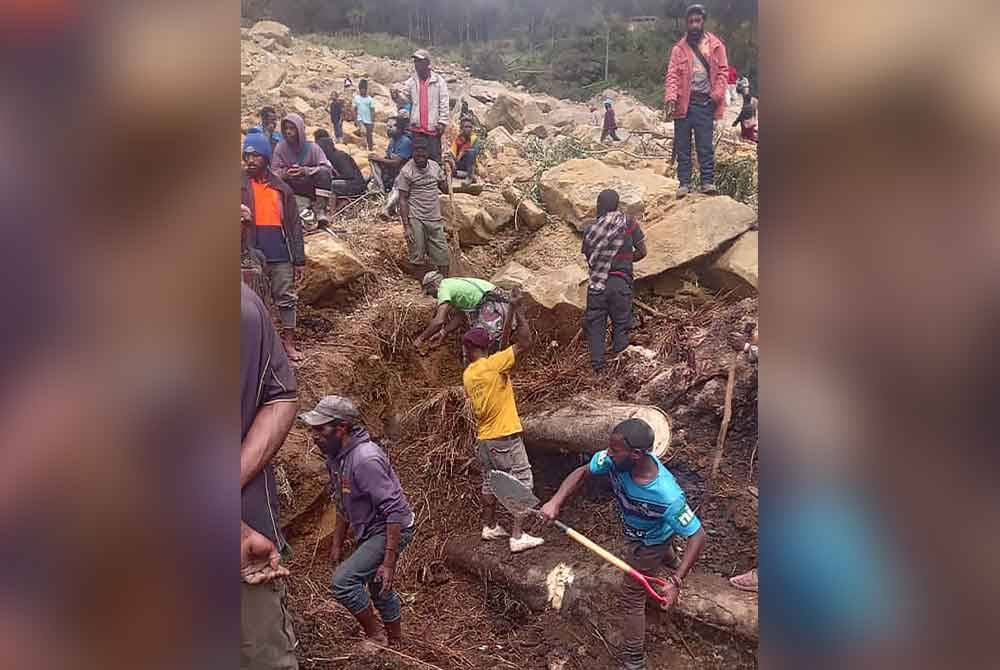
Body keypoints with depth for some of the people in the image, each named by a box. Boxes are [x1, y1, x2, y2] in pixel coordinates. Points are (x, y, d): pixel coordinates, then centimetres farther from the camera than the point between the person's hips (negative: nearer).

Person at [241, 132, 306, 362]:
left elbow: (294, 225, 6)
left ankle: (288, 343, 18)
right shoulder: (241, 184, 2)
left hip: (281, 256, 1)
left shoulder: (281, 188, 7)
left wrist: (299, 259, 2)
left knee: (286, 299, 7)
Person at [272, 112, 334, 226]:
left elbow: (327, 168, -19)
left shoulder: (312, 147, -9)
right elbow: (275, 171, -6)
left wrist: (306, 171, -33)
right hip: (292, 189, 2)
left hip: (313, 187, -2)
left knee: (324, 173, -31)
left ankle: (321, 209, -26)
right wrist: (285, 173, -30)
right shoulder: (280, 148, -4)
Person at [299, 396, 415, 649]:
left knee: (342, 582, -16)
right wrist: (337, 544, 17)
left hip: (390, 531, -10)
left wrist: (389, 562, -28)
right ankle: (394, 642, 42)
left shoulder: (365, 458, -30)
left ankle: (375, 637, 4)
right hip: (370, 532, 10)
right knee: (379, 589, 22)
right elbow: (343, 504, 15)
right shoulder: (336, 456, 0)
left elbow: (395, 510, -30)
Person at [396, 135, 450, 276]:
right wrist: (406, 226, -13)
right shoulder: (406, 171, -8)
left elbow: (445, 189, 14)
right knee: (417, 258, 2)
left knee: (442, 257, 5)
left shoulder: (434, 166, 6)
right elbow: (403, 200, -8)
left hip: (435, 218, 4)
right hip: (415, 219, -4)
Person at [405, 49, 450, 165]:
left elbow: (444, 103, -3)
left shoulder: (438, 81, 2)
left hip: (433, 126, -3)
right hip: (416, 127, 3)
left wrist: (442, 122, -10)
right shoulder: (411, 82, 11)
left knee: (435, 156, -5)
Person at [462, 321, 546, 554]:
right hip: (505, 438, -7)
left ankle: (490, 527, 34)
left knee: (490, 483, 21)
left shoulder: (467, 375, 6)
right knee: (523, 484, -1)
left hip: (483, 439, 7)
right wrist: (520, 313, -10)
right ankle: (518, 537, -3)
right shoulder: (494, 364, -14)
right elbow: (525, 344, -18)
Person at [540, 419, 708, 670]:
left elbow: (698, 536, -37)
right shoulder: (616, 460, -35)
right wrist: (556, 501, -33)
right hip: (634, 529, 6)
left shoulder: (667, 497, -48)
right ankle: (666, 554, 76)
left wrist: (676, 581, -41)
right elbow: (582, 472, -20)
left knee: (631, 599, 7)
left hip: (647, 544, -6)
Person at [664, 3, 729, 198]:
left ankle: (707, 182, 3)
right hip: (683, 102, 1)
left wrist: (717, 95, -7)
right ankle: (684, 182, 7)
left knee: (706, 145, -2)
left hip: (705, 102, -1)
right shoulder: (679, 48, 8)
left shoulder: (715, 45, 9)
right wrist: (670, 98, -16)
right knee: (682, 145, 2)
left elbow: (723, 71, 7)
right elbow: (672, 75, -1)